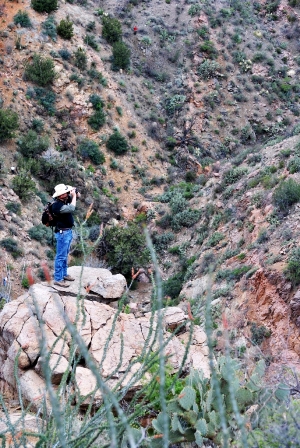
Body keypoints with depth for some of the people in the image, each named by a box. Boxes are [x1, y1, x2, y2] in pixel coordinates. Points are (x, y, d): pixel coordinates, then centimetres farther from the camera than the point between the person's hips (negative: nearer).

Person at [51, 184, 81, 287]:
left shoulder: (65, 200, 2)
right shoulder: (57, 205, -25)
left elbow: (78, 196, 14)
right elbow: (71, 209, -35)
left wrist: (75, 191, -8)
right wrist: (73, 195, -23)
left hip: (68, 231, 10)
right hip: (62, 233, -10)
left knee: (65, 254, 19)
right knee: (61, 256, -4)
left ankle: (64, 274, 32)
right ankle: (58, 279, 2)